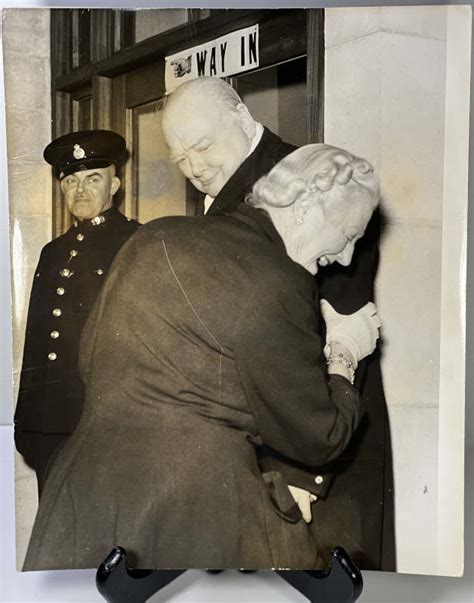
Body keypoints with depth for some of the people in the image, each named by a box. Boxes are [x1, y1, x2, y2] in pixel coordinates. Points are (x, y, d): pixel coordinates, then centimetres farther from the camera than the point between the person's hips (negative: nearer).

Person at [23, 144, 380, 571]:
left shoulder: (155, 238, 6)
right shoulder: (276, 284, -16)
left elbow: (91, 360, 16)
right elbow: (316, 438, -6)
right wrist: (345, 357, 9)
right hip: (198, 511, -6)